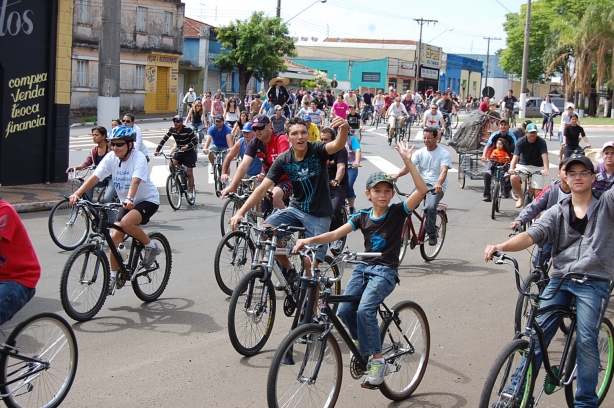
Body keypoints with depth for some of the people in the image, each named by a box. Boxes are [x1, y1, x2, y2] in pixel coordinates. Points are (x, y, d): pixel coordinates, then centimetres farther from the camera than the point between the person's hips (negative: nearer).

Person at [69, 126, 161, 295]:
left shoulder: (138, 158, -21)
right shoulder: (111, 158, -7)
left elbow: (135, 180, -37)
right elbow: (95, 177, -17)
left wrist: (130, 199, -55)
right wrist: (77, 194, -31)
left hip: (148, 200, -6)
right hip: (127, 203, 6)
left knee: (126, 223, -32)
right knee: (115, 237, -5)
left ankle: (151, 246, -8)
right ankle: (113, 276, 10)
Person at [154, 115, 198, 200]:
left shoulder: (187, 130, -20)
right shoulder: (172, 130, -7)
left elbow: (195, 140, -20)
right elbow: (164, 140, -8)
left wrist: (187, 146, -36)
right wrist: (157, 150, -18)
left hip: (189, 153, -4)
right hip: (179, 152, 4)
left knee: (189, 173, -4)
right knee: (171, 166, -18)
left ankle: (191, 192, 7)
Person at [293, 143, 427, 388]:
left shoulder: (398, 212, -4)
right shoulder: (362, 217, 5)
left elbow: (422, 190, -17)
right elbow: (335, 234, -2)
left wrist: (408, 161, -25)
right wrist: (310, 240, -17)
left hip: (386, 271, -4)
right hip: (364, 267, 5)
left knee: (365, 310, -26)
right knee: (345, 310, -15)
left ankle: (378, 361, -13)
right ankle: (360, 340, 16)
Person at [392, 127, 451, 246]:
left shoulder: (443, 153, -3)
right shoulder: (420, 153, 9)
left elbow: (444, 171, -19)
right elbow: (408, 166, -5)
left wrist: (439, 184, -40)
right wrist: (397, 175, -26)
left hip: (436, 187, -4)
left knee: (430, 207, -31)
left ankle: (432, 234, -10)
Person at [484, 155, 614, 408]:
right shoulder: (557, 212, 11)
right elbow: (531, 235, -4)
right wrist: (501, 246, -22)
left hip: (593, 283, -2)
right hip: (559, 280, 3)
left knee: (586, 340, -12)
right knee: (537, 334, -4)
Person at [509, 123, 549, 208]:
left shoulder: (541, 142, -15)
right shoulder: (521, 142, -13)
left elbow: (544, 156, -30)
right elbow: (516, 156, -26)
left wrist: (546, 169, -49)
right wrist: (511, 168, -46)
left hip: (537, 167, 0)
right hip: (523, 165, 1)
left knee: (538, 193, -11)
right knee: (513, 178, -29)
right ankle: (521, 197, -2)